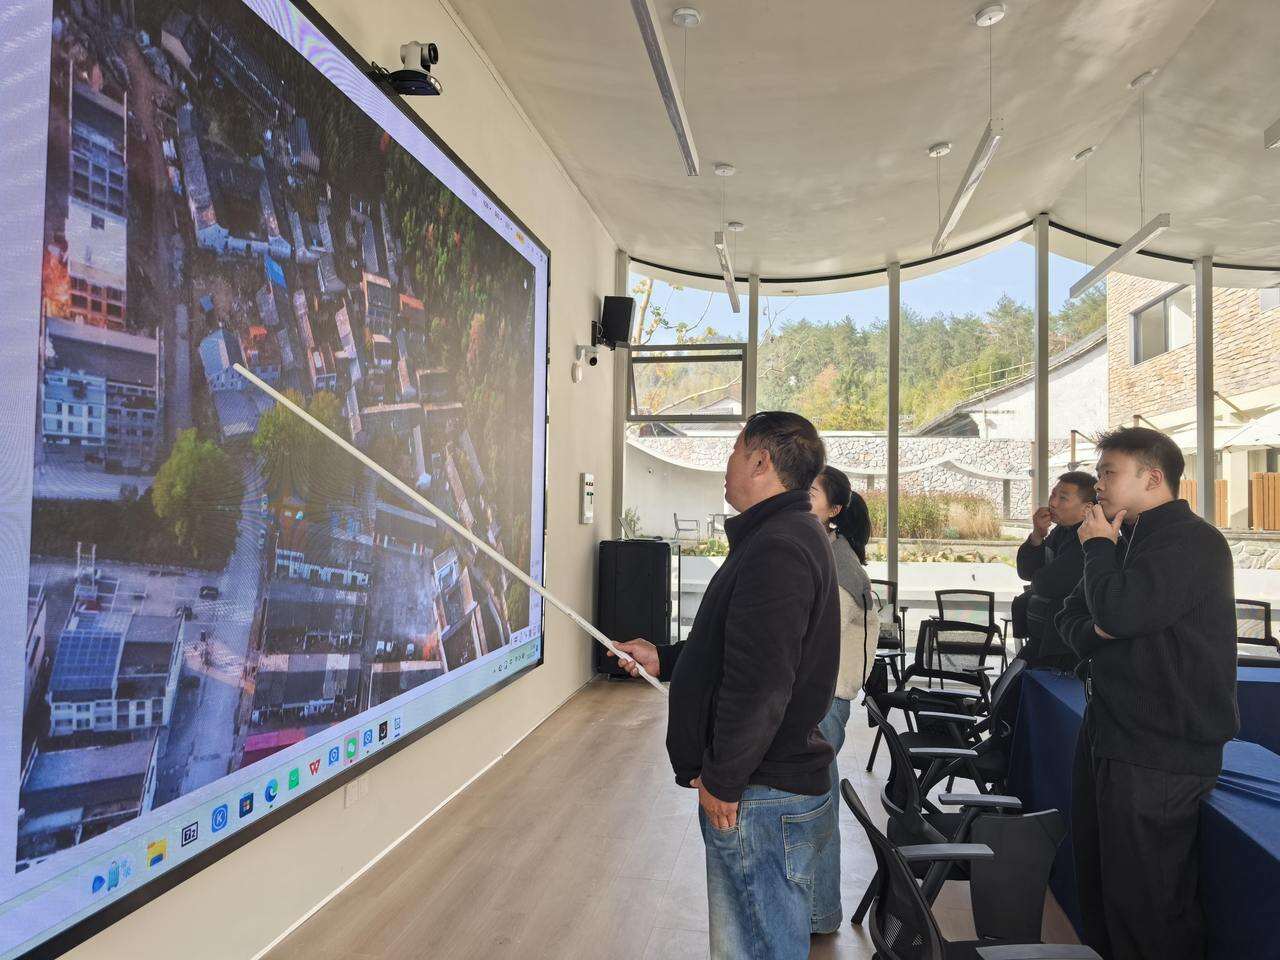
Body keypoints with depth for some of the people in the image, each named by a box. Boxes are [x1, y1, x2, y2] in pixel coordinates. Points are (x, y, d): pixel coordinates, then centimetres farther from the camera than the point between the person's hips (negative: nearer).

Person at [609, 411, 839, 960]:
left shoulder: (777, 550, -22)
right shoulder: (791, 535, 14)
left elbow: (759, 681, -27)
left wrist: (722, 780, -19)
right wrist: (663, 659, 22)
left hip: (762, 797, -11)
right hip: (780, 781, 11)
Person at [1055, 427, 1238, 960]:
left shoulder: (1193, 542, -14)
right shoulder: (1129, 540, 16)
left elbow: (1120, 611, -27)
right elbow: (1070, 619, 15)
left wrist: (1098, 546, -11)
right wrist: (1094, 631, -8)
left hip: (1160, 755, -9)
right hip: (1106, 734, 9)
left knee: (1146, 905, 0)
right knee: (1096, 884, 19)